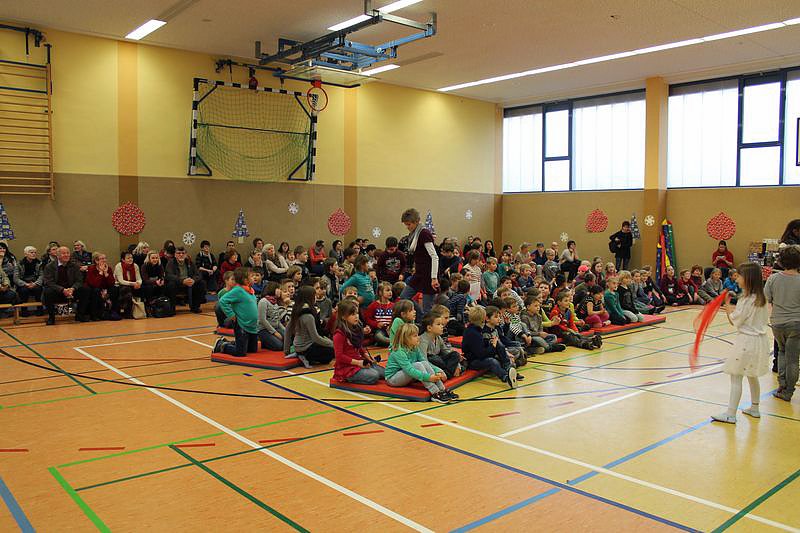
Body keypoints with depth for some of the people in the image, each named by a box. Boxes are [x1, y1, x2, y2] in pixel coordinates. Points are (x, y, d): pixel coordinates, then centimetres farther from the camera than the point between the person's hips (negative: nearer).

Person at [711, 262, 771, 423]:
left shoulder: (746, 300, -19)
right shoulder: (762, 298, 6)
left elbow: (734, 321, -14)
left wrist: (727, 305, -3)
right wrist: (733, 310, 6)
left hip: (746, 341, -9)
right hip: (760, 339, 9)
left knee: (736, 377, -5)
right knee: (752, 376, 22)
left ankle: (730, 414, -4)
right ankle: (754, 408, 34)